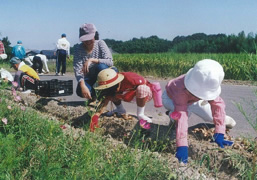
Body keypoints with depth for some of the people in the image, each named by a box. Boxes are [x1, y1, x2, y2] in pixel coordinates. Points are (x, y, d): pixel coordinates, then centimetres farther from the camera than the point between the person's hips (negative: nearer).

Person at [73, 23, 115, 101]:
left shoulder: (100, 43, -13)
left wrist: (92, 60, -39)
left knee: (101, 66, -34)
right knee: (80, 91, -32)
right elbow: (77, 69, -23)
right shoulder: (78, 48, -12)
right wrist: (83, 85, -40)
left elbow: (110, 62, -26)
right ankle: (92, 96, 6)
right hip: (88, 78, 1)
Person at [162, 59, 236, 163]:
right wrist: (182, 146, -64)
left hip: (191, 100, 4)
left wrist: (219, 134, -45)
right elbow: (182, 117, -58)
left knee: (211, 116, -4)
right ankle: (172, 116, -3)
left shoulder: (209, 87, -36)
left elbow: (218, 104, -38)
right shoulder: (181, 91, -51)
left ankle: (222, 118, 30)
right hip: (170, 97, -4)